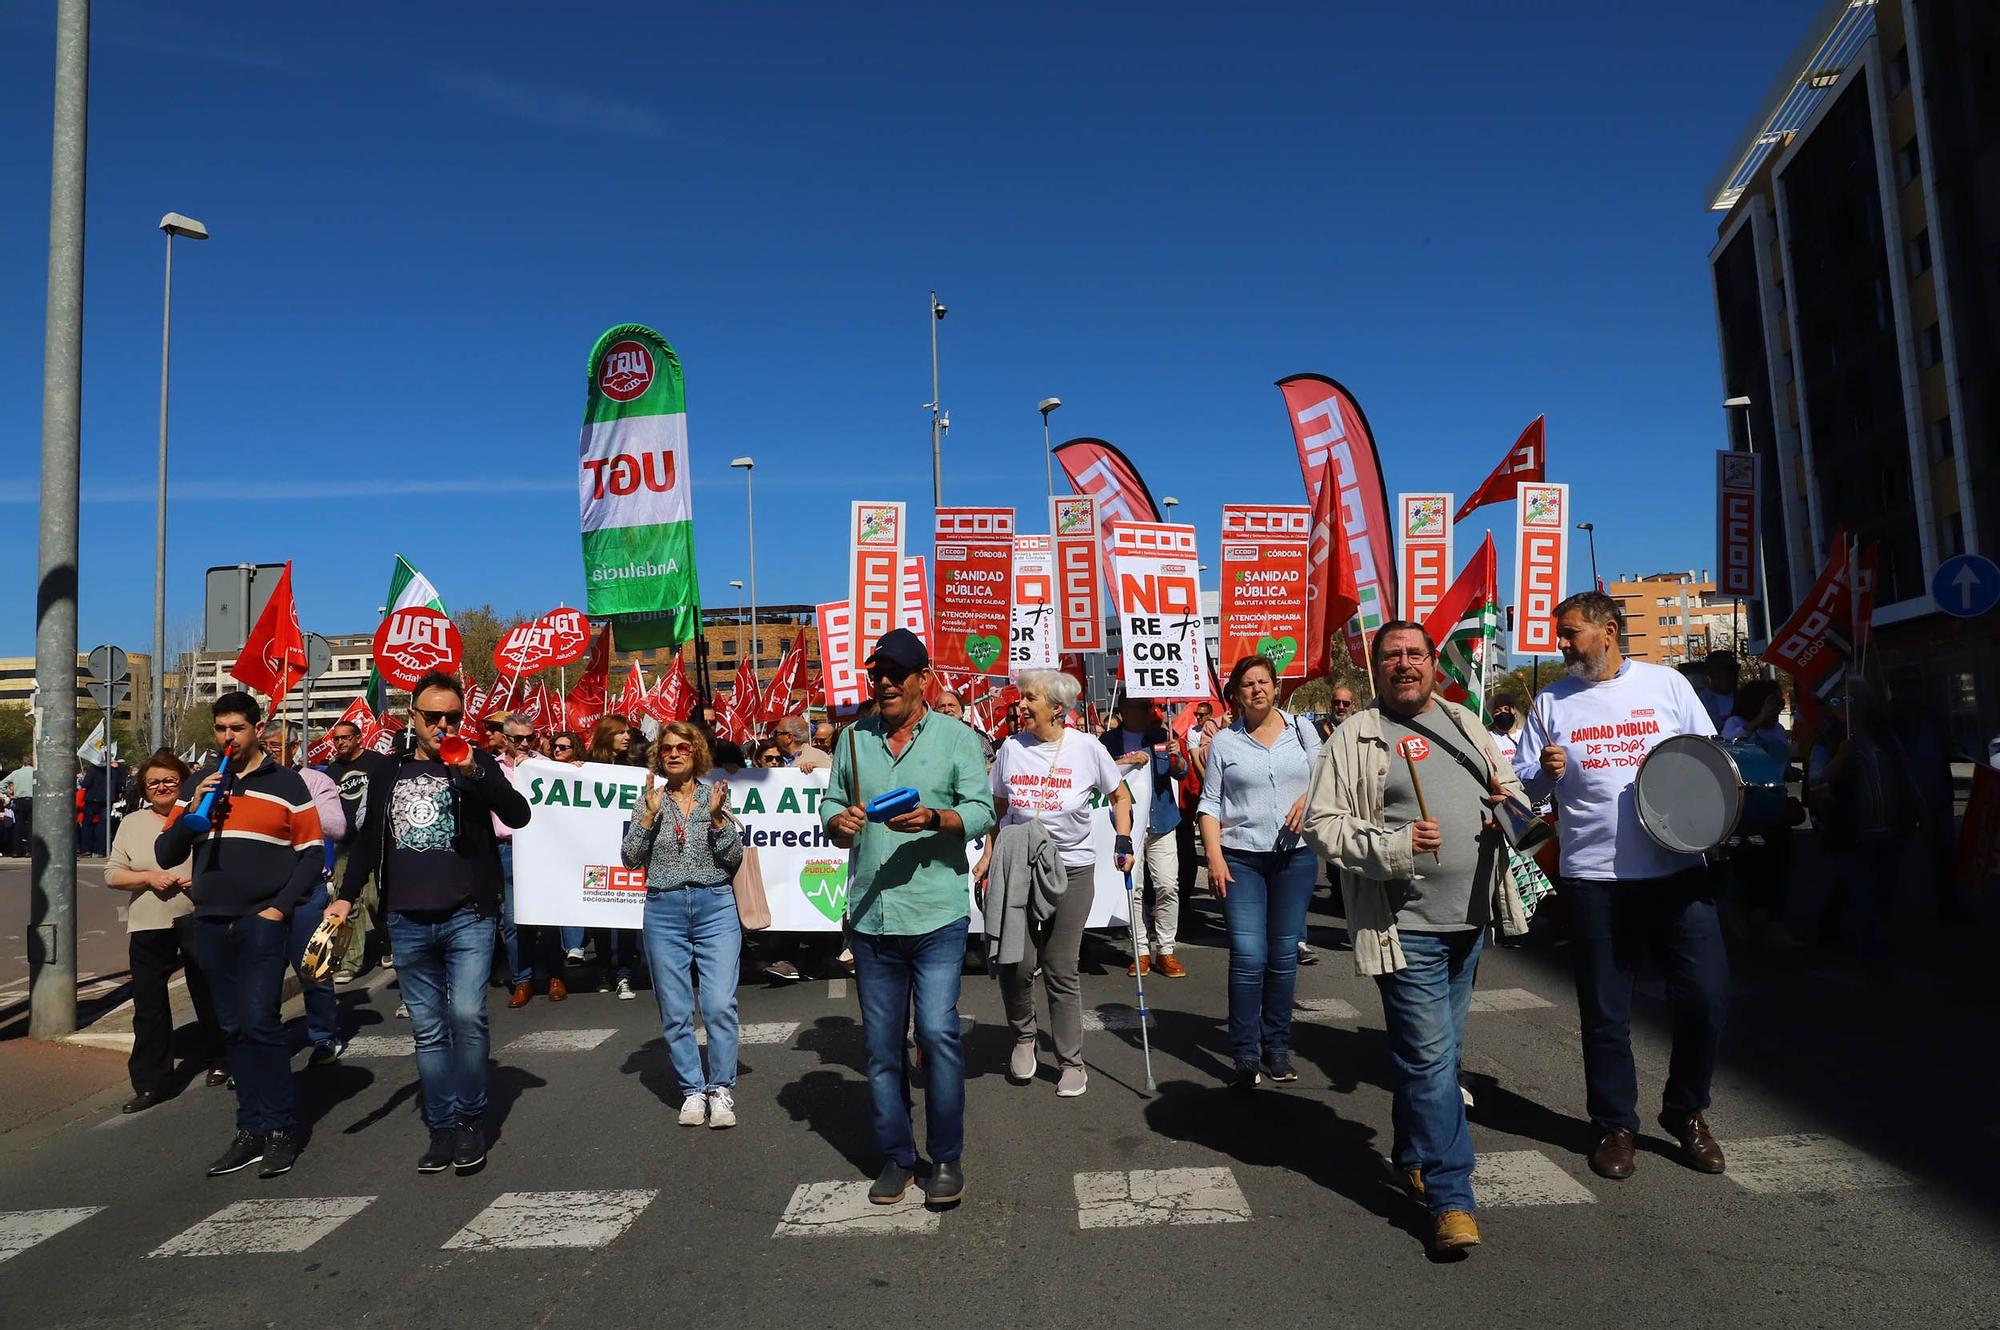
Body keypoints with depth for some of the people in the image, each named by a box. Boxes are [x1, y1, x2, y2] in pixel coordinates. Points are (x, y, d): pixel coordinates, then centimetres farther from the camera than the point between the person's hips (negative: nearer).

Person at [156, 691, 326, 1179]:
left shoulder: (285, 783, 1)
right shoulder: (197, 785, 13)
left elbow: (313, 854, -1)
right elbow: (165, 854, 10)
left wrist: (280, 907, -10)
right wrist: (192, 810, -6)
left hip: (262, 922, -5)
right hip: (210, 924, 5)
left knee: (259, 1023, -11)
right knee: (234, 1029, 8)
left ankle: (281, 1130, 0)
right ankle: (252, 1131, 16)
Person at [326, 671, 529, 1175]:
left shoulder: (477, 762, 2)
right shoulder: (390, 771, 12)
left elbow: (518, 815, -12)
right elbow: (369, 840, 19)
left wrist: (475, 773, -24)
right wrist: (346, 896, 9)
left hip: (467, 916, -3)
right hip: (408, 923, 4)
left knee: (467, 1013, -15)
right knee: (428, 1030, 8)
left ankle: (470, 1118, 3)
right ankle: (442, 1127, 17)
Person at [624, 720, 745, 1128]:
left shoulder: (715, 794, 3)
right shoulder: (650, 798, 6)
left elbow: (735, 858, 0)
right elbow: (630, 858, 0)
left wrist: (717, 818, -14)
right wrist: (650, 815, -11)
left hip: (716, 906, -1)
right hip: (663, 911, 2)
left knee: (720, 1005, -9)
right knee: (675, 1012, 6)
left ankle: (721, 1090, 4)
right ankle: (692, 1091, 19)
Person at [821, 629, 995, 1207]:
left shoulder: (955, 737, 2)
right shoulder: (853, 740, 11)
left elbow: (982, 810, -5)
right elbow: (831, 804, 16)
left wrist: (934, 819, -24)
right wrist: (839, 821, -7)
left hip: (937, 915, -3)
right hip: (870, 918, 4)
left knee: (938, 1032, -9)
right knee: (881, 1047, 10)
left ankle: (946, 1157, 10)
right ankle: (896, 1157, 26)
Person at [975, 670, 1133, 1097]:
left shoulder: (1086, 748, -5)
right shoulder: (1011, 748, 2)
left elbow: (1120, 796, 8)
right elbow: (998, 808, 13)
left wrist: (1123, 842, -2)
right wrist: (988, 856, 9)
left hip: (1072, 870, -2)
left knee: (1061, 971, 2)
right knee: (1017, 963, -6)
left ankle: (1071, 1062, 17)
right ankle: (1023, 1037, 23)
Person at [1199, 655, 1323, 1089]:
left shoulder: (1301, 729, 9)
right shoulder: (1223, 741, 4)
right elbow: (1210, 803, 2)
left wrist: (1309, 797, -10)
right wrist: (1214, 856, -8)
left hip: (1295, 855, 2)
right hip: (1241, 857, -2)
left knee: (1284, 955, 8)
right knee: (1248, 958, -8)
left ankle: (1277, 1047, 21)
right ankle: (1246, 1056, 2)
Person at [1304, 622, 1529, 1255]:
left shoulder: (1465, 723, 14)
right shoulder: (1354, 738, -4)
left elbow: (1511, 786, 26)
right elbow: (1322, 824, -9)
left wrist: (1510, 800, 3)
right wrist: (1393, 846, -22)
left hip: (1471, 918, 6)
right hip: (1407, 924, -6)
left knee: (1440, 1050, 18)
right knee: (1431, 1057, -5)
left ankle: (1413, 1155, 38)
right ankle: (1451, 1198, 3)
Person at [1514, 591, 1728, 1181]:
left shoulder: (1666, 684, 5)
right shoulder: (1551, 702, 7)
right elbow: (1522, 783, 8)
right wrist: (1545, 772, -13)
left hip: (1678, 869, 0)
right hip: (1594, 878, 0)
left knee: (1707, 996, 1)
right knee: (1604, 1011, 6)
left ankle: (1686, 1112, 26)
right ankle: (1615, 1124, 25)